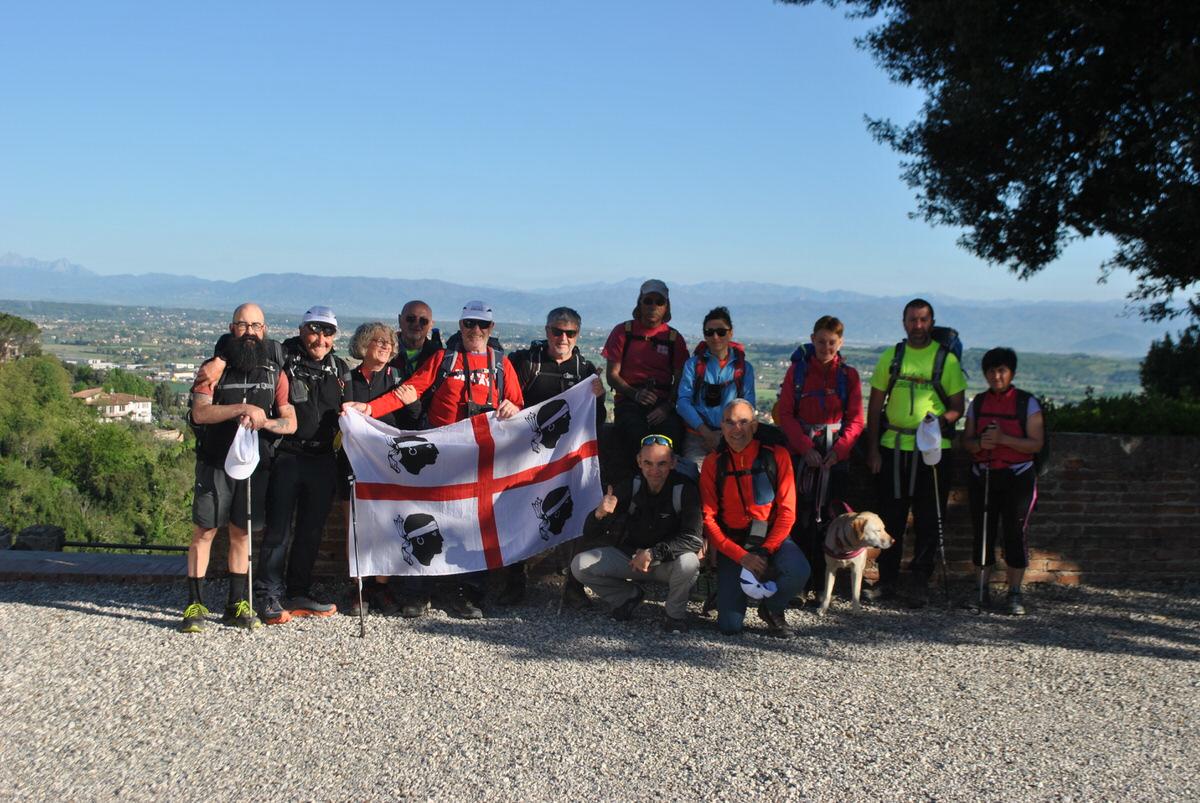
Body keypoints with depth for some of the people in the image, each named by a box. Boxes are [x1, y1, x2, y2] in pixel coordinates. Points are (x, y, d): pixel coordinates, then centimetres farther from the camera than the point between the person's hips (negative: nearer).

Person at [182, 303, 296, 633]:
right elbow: (200, 412, -12)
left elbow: (290, 422, 4)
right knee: (204, 531, -4)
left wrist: (264, 422, -17)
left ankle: (237, 605, 16)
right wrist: (243, 409, -22)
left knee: (241, 533, 9)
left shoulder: (275, 374, 10)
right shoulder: (214, 369, 2)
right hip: (215, 463, -2)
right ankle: (195, 605, 2)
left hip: (256, 463, 3)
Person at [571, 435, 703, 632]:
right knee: (580, 565, -15)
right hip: (630, 556, 3)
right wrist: (599, 515, -32)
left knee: (688, 562, -37)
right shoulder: (630, 486, -9)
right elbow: (590, 532, -8)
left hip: (667, 562, -3)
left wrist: (653, 553, -33)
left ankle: (675, 614, -6)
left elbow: (694, 539, -26)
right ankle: (629, 595, 12)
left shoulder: (684, 489, -19)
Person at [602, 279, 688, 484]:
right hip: (629, 400, -1)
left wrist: (667, 406, -11)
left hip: (664, 403, 1)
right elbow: (612, 375, 7)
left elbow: (680, 380, 9)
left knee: (672, 431, -32)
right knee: (636, 433, -34)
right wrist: (635, 394, -11)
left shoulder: (674, 338, 15)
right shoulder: (623, 332, 12)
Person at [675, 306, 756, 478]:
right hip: (697, 437, 0)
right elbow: (683, 401, 1)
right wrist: (706, 433, -11)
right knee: (692, 478, -24)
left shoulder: (744, 368, 14)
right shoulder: (694, 364, 12)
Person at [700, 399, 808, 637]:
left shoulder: (776, 455, -7)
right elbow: (708, 518, -7)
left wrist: (765, 552, -19)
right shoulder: (713, 463, -3)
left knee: (798, 571, -34)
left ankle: (772, 609, 1)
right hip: (732, 544, 0)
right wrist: (740, 556, -18)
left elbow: (787, 511, -9)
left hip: (771, 538, 0)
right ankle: (727, 590, 25)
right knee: (729, 626, -12)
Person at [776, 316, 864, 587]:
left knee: (829, 515, -1)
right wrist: (805, 447, -12)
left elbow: (855, 419, 4)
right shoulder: (798, 370, 5)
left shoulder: (849, 375, 7)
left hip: (836, 456, 1)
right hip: (800, 453, 0)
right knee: (800, 515, -5)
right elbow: (784, 413, 0)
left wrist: (839, 448, -13)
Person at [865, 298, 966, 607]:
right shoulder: (891, 357, 7)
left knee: (928, 519, 3)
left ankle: (921, 583, 13)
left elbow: (958, 407, 3)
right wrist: (873, 449, 4)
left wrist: (942, 419, -20)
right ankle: (887, 580, 17)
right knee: (890, 517, 7)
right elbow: (875, 405, 9)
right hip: (893, 447, 2)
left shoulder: (946, 359, 2)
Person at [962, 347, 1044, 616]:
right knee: (982, 533, 3)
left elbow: (1036, 444, -7)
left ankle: (1014, 594, 2)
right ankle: (981, 590, 13)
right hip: (982, 477, 3)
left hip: (1017, 477, -3)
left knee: (1016, 533, -5)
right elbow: (966, 440, 11)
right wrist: (980, 443, -12)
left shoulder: (1027, 403, 0)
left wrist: (1003, 438, -19)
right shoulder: (978, 403, 11)